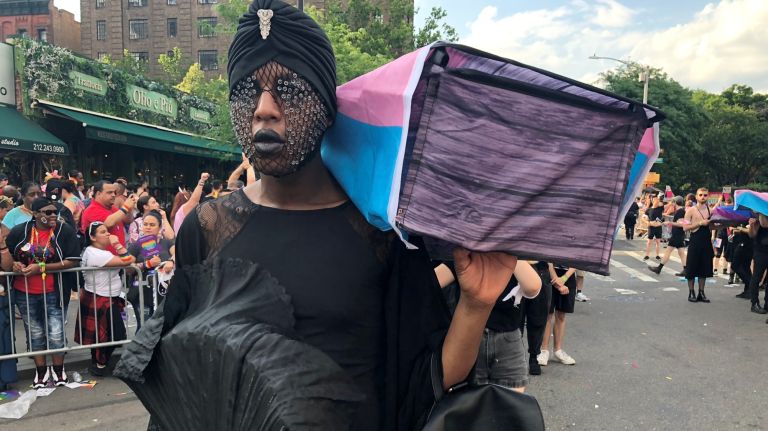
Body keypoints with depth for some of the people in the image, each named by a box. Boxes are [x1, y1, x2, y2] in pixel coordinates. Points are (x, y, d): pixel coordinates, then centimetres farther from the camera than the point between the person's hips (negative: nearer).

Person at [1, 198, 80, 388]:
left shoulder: (65, 231, -11)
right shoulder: (19, 231, -3)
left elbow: (71, 261, -16)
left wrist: (41, 268, -22)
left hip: (52, 292, -2)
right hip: (25, 293, 3)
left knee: (56, 333, 1)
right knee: (34, 333, 15)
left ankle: (58, 369, 22)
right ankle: (41, 370, 29)